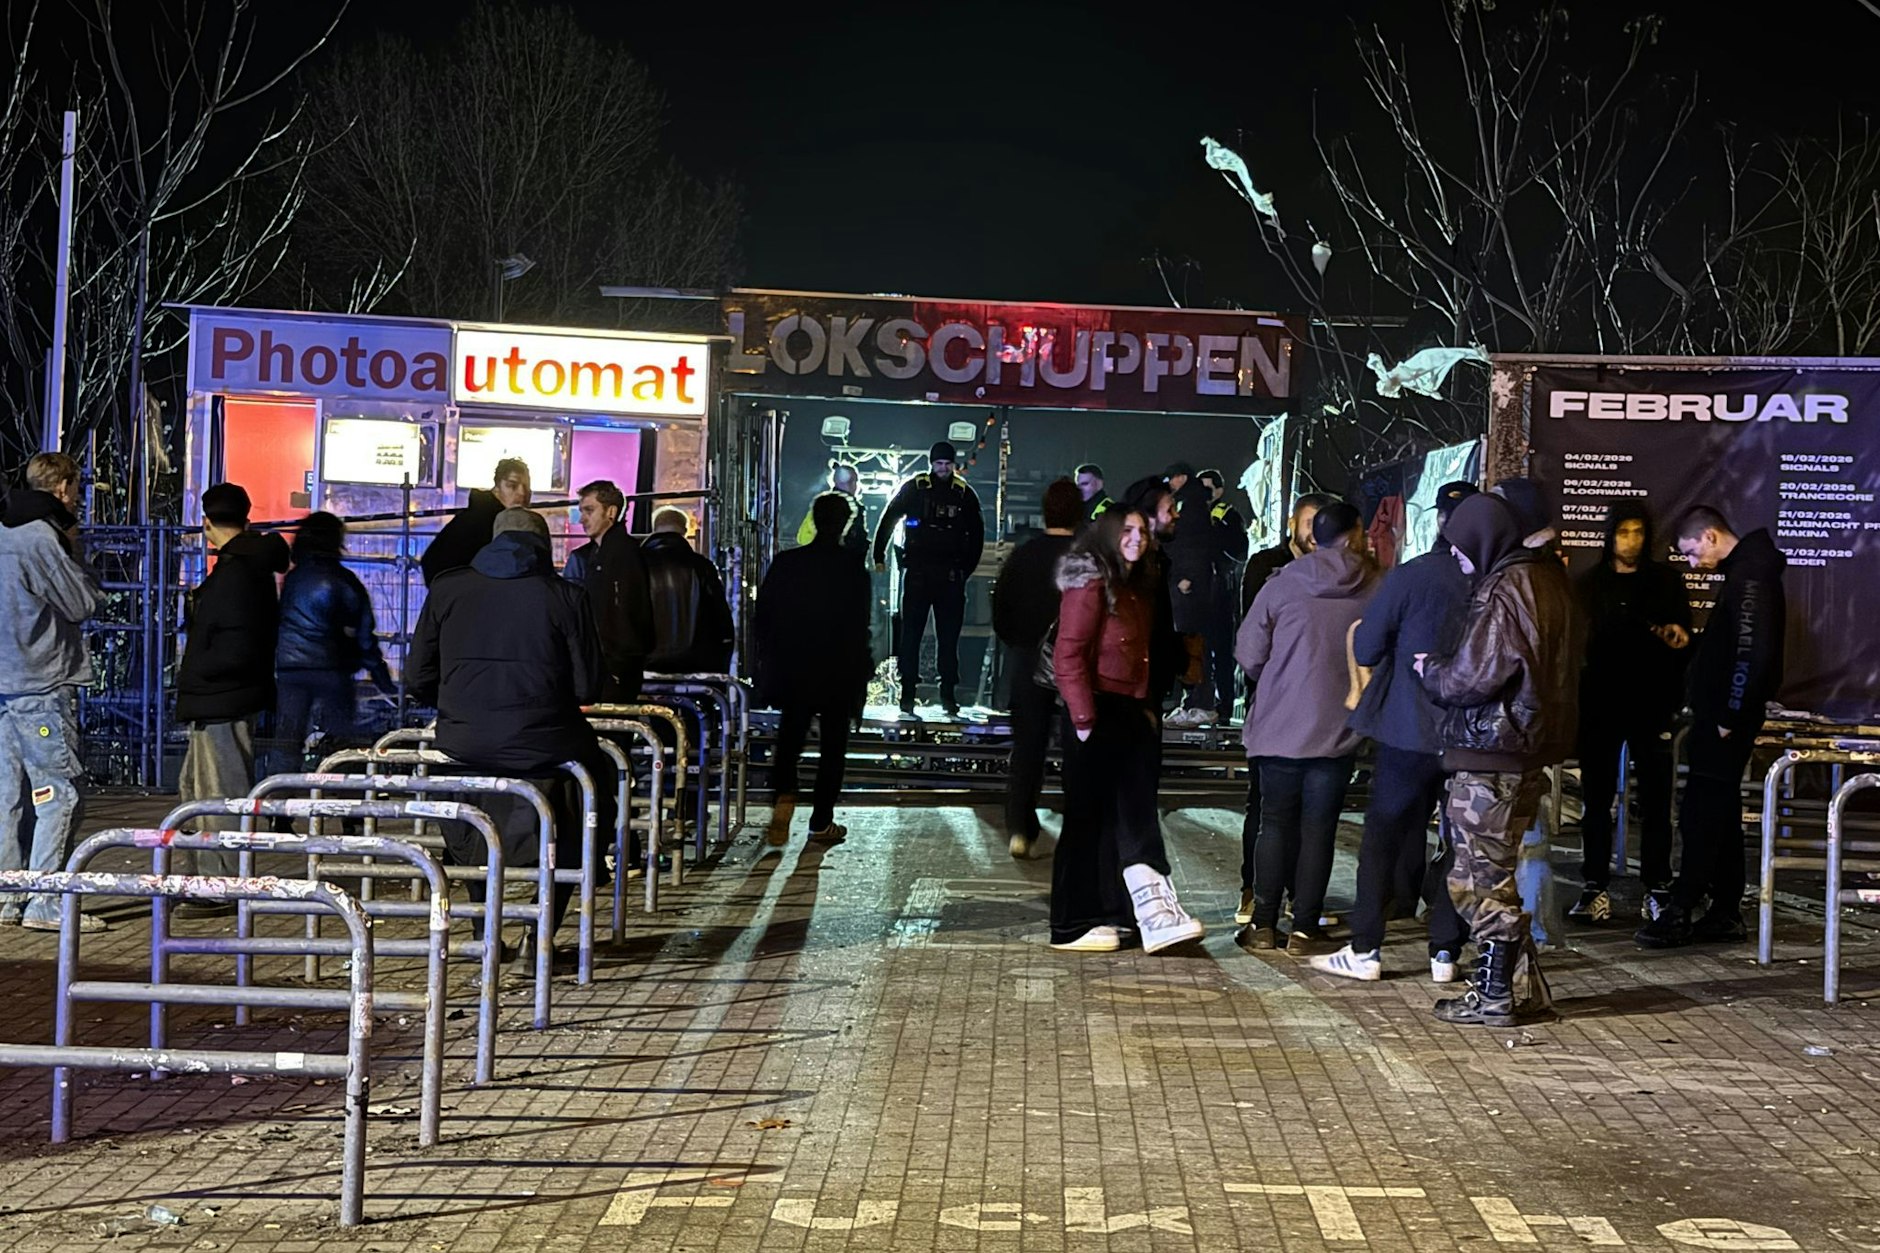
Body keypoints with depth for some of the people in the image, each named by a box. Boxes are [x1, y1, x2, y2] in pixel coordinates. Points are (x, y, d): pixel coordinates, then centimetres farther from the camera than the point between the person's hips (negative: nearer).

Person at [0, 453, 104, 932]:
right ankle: (45, 903, -7)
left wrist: (65, 550, 14)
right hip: (41, 686, -10)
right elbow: (83, 602, -10)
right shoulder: (41, 539, -14)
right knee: (60, 794, -6)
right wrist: (74, 551, 1)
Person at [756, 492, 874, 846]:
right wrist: (860, 676, 2)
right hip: (839, 674, -2)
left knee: (790, 736, 13)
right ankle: (821, 821, 10)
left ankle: (784, 794, -12)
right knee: (833, 745, 8)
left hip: (791, 671, 2)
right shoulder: (854, 572, -9)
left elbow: (763, 618, 0)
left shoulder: (785, 564, -3)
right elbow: (860, 630, -6)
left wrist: (768, 664, 10)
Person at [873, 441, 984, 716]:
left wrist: (966, 568, 6)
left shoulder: (964, 494, 5)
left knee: (949, 636, 3)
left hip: (950, 576, 1)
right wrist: (879, 557, 5)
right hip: (917, 573, -1)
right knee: (911, 634, 1)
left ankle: (948, 693, 8)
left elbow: (976, 534, 12)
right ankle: (907, 692, 4)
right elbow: (888, 520, 7)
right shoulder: (915, 488, 1)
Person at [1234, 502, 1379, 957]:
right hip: (1339, 731, 0)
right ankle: (1305, 929, 7)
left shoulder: (1283, 584, -6)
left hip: (1280, 728, 0)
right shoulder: (1374, 590, -5)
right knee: (1318, 829, 6)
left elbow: (1249, 654, -4)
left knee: (1276, 823, 10)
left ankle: (1264, 924, 12)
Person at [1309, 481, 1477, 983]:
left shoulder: (1410, 577, -12)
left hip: (1410, 729, -2)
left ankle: (1365, 950, 8)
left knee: (1385, 835, 7)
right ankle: (1446, 951, 14)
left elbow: (1365, 649, -7)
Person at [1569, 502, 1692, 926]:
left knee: (1655, 802, 1)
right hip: (1600, 705, 0)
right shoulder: (1590, 583, 9)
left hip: (1652, 706, 0)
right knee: (1597, 800, 2)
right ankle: (1595, 888, 7)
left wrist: (1680, 637, -11)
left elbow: (1685, 639, 10)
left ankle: (1657, 889, 7)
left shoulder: (1666, 580, 8)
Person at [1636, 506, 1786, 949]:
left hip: (1725, 722, -10)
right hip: (1721, 717, 10)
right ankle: (1725, 915, 18)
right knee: (1720, 815, 13)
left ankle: (1680, 915, -3)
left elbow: (1754, 654, -23)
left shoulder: (1751, 577, -16)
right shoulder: (1745, 571, 15)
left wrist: (1729, 719, -20)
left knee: (1702, 817, -6)